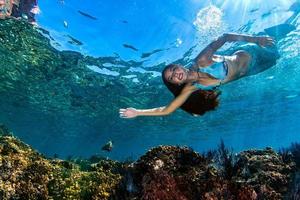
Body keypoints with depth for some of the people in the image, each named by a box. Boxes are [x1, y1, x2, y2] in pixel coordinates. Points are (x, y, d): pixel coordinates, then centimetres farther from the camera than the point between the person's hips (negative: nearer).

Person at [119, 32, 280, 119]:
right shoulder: (189, 88, -28)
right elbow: (167, 110, -31)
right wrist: (138, 112, -35)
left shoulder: (202, 61, -38)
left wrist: (255, 39, -26)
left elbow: (225, 37, -27)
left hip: (247, 55, -2)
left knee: (273, 55, 26)